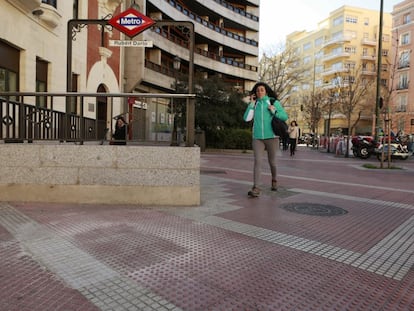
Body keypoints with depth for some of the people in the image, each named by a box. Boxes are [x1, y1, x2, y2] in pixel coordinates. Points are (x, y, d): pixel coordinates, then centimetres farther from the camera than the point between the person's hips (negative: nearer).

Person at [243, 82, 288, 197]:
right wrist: (250, 104, -8)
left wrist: (274, 111, -16)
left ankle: (274, 180, 39)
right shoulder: (254, 104, 7)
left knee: (272, 162, 9)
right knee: (257, 161, -15)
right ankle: (255, 189, -20)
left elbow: (285, 117, -1)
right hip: (257, 138, 1)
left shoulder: (274, 102, 1)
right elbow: (246, 118, -5)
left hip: (271, 137, -1)